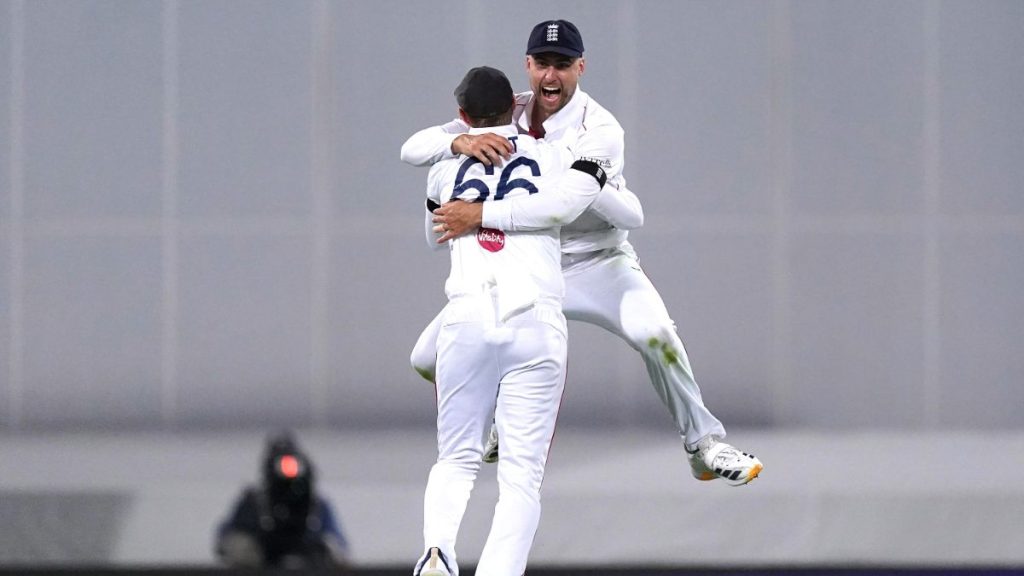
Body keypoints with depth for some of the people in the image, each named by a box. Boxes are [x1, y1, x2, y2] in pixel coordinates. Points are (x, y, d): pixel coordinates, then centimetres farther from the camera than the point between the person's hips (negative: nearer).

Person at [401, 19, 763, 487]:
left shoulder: (597, 129, -21)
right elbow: (413, 149, -14)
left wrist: (482, 215, -46)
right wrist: (461, 141, -36)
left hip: (596, 262, -4)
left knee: (653, 332, -33)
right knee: (429, 359, -4)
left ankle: (704, 446, -15)